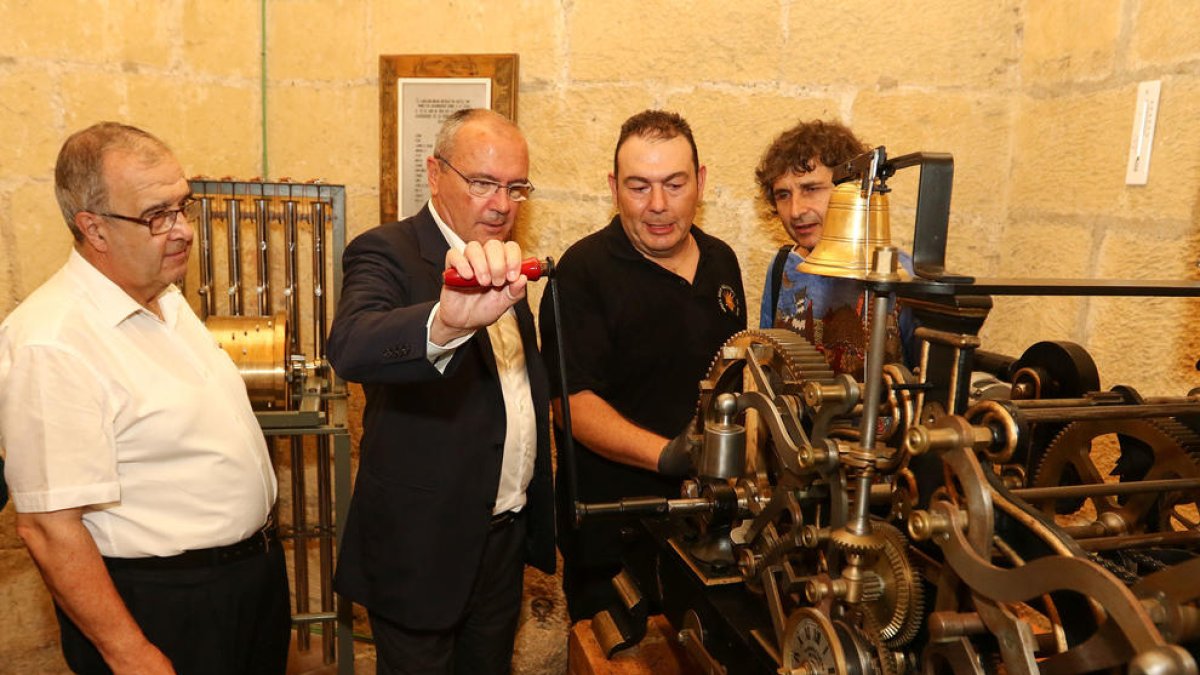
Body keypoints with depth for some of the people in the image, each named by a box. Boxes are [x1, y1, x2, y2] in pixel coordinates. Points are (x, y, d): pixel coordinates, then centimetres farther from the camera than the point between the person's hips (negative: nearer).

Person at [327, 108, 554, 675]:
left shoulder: (503, 268, 6)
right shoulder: (386, 253, -16)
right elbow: (349, 348, -37)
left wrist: (537, 518, 9)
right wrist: (448, 320, -56)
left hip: (506, 536, 7)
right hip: (422, 546, -6)